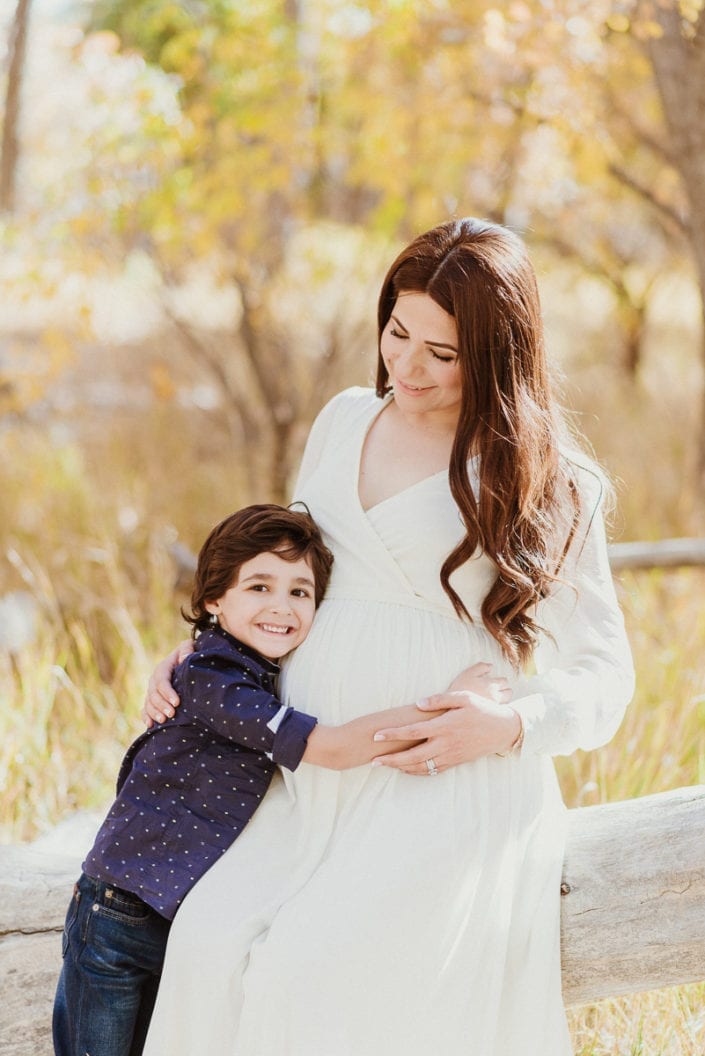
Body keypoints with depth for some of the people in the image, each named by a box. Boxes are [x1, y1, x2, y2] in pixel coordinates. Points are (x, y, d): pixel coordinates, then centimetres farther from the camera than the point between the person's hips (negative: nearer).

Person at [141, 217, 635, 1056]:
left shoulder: (548, 483, 1)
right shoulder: (345, 421, 15)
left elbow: (604, 671, 4)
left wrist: (509, 727, -15)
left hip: (451, 793, -4)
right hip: (315, 784, 5)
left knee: (314, 978, -27)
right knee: (211, 945, -23)